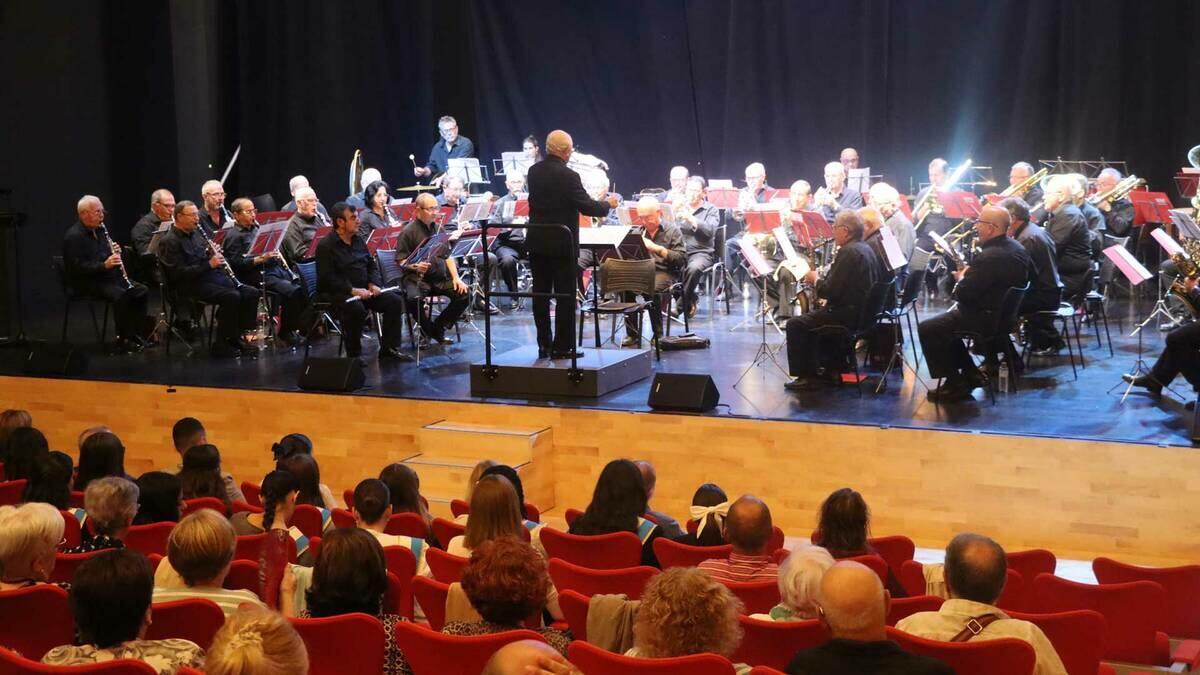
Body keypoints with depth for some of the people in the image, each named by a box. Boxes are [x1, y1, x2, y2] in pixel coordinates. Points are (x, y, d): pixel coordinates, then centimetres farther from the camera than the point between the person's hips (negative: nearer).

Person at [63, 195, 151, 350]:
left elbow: (107, 254, 22)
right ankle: (123, 338, -17)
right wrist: (104, 265, -30)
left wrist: (116, 253, -3)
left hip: (108, 276, 8)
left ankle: (135, 332, -1)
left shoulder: (100, 230, 12)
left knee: (141, 291, -8)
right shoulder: (74, 236, -15)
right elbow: (78, 268, -23)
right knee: (120, 295, -30)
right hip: (87, 282, -8)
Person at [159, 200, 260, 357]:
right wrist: (209, 264, -20)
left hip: (213, 277, 9)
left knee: (251, 293, -7)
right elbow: (179, 273, -18)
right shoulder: (170, 242, -9)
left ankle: (236, 337, -3)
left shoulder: (197, 234, 17)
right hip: (192, 285, -9)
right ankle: (222, 343, -18)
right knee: (232, 297, -28)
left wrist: (216, 256, 1)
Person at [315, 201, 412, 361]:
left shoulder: (358, 240, 13)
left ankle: (389, 348, -2)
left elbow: (372, 264, 19)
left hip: (363, 289, 7)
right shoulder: (325, 246, -11)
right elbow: (327, 278, -19)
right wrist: (352, 290, -25)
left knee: (395, 300, -9)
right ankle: (354, 355, -21)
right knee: (356, 308, -37)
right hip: (337, 292, -7)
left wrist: (373, 284, -1)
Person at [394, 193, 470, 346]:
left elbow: (448, 255, 17)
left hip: (440, 277, 6)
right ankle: (427, 330, -6)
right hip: (416, 277, -6)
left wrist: (455, 277, 4)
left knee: (463, 294, -15)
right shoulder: (409, 231, -6)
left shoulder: (437, 228, 15)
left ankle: (438, 328, 4)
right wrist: (415, 266, -28)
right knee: (414, 298, -36)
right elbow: (400, 261, -9)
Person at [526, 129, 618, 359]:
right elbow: (586, 206, -15)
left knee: (541, 295, 10)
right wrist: (608, 204, 4)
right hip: (561, 244, -6)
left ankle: (544, 345, 14)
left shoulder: (534, 172, 4)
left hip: (536, 242, 6)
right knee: (565, 296, 2)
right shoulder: (568, 176, -17)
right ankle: (562, 347, 4)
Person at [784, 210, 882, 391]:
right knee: (813, 317, 32)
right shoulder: (865, 249, 12)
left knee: (795, 324, -6)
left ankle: (805, 376, -3)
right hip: (864, 311, 10)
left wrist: (815, 280, -3)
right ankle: (831, 369, 30)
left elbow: (830, 290, -21)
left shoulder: (848, 252, -19)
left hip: (849, 314, -10)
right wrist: (821, 280, 14)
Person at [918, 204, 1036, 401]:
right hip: (1008, 314, 10)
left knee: (926, 329, -6)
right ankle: (971, 373, 23)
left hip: (988, 320, -10)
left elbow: (962, 294, -25)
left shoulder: (988, 257, -27)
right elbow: (1031, 276, 22)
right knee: (945, 321, 25)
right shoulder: (1018, 248, 2)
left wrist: (961, 278, -2)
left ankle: (955, 383, 0)